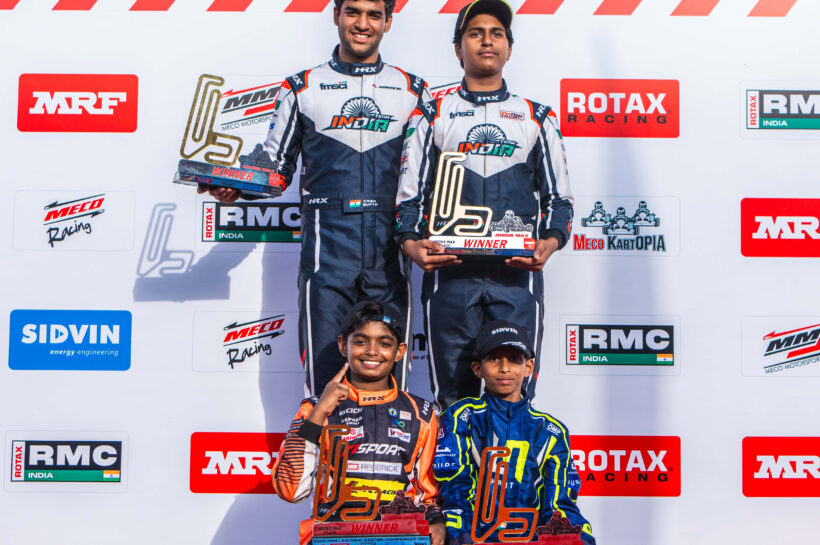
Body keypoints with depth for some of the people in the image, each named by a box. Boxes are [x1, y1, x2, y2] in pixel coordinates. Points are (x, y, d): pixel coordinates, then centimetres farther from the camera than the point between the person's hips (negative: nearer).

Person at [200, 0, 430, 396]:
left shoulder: (413, 90, 16)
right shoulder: (302, 88, 14)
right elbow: (275, 163, 15)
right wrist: (235, 187, -4)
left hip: (391, 249, 1)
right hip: (327, 245, -1)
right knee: (324, 374, -3)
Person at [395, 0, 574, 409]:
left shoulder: (537, 118, 16)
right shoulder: (432, 115, 14)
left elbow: (558, 197, 13)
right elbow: (410, 194, 9)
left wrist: (549, 243, -6)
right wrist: (411, 243, -10)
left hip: (518, 274, 1)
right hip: (450, 272, 0)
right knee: (452, 397, 2)